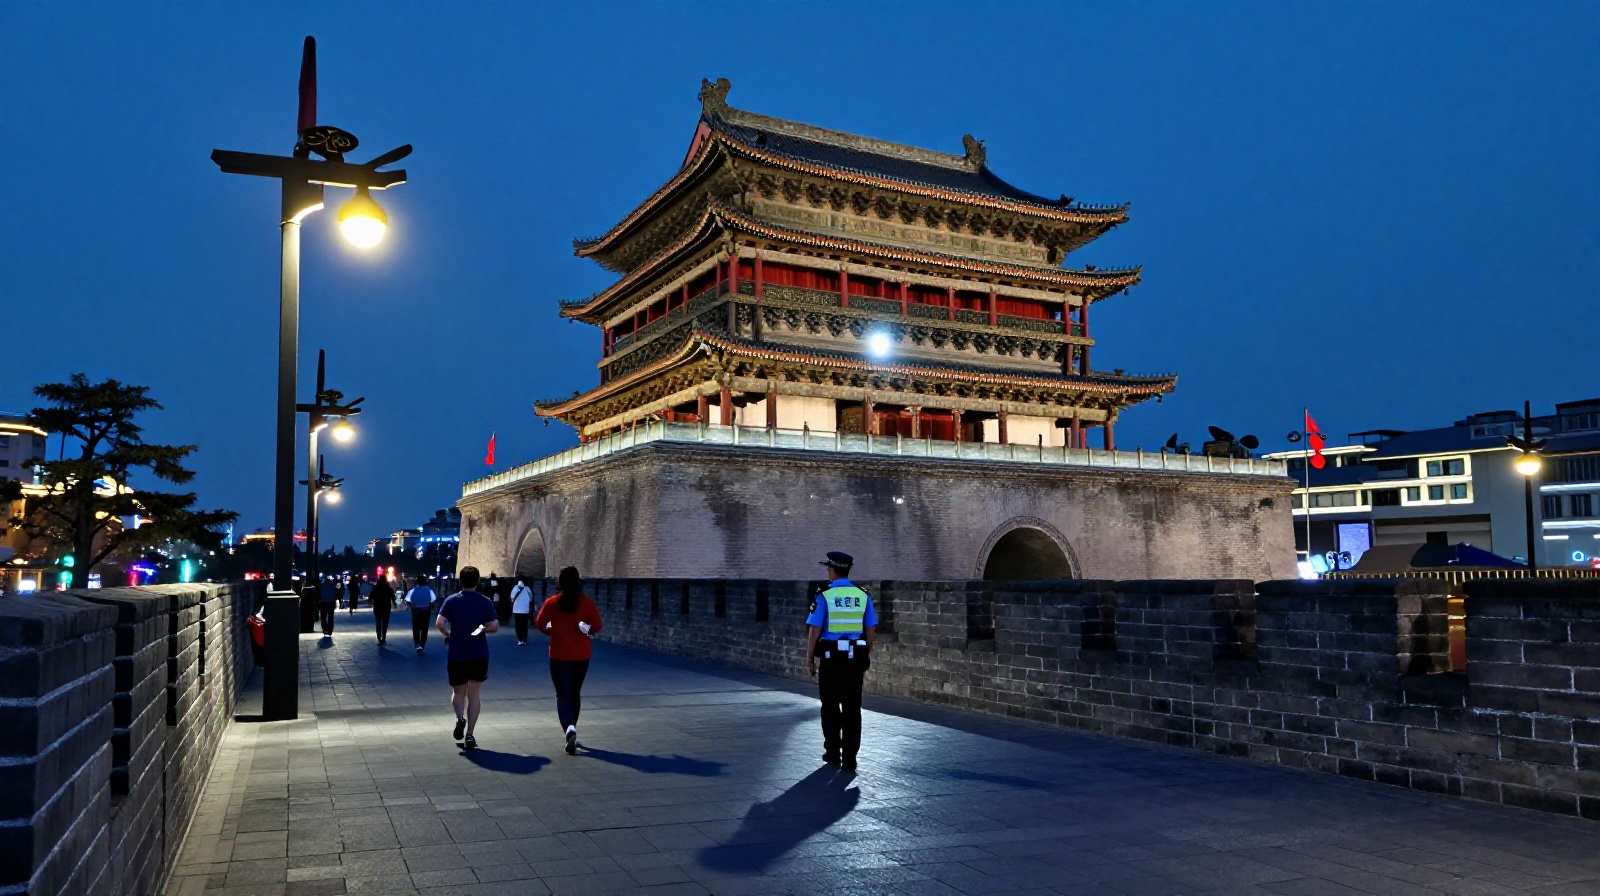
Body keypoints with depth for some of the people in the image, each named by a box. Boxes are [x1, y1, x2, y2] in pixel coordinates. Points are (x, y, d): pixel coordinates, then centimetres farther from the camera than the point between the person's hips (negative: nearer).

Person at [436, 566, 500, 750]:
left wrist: (448, 634, 7)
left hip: (456, 655, 0)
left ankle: (460, 717, -12)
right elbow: (494, 627, -7)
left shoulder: (451, 601, -2)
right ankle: (469, 736, 3)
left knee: (457, 692, 17)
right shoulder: (486, 602, -2)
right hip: (479, 655, 0)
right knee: (474, 695, 7)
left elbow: (439, 623, -12)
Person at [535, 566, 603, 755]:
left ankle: (569, 728, -24)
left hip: (559, 655, -2)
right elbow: (596, 627, -5)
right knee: (575, 693, 19)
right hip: (582, 655, 2)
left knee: (563, 694, 0)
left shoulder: (552, 602, -6)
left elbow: (539, 625, -2)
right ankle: (571, 729, 30)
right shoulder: (586, 602, -5)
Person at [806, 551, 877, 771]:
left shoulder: (823, 597, -9)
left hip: (831, 658, -3)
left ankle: (833, 752, 18)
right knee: (852, 708, 5)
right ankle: (849, 757, 4)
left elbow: (814, 630, -10)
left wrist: (809, 658, -1)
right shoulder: (863, 596, 2)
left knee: (831, 707, 11)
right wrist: (866, 656, 16)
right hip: (855, 659, 3)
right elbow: (871, 629, 6)